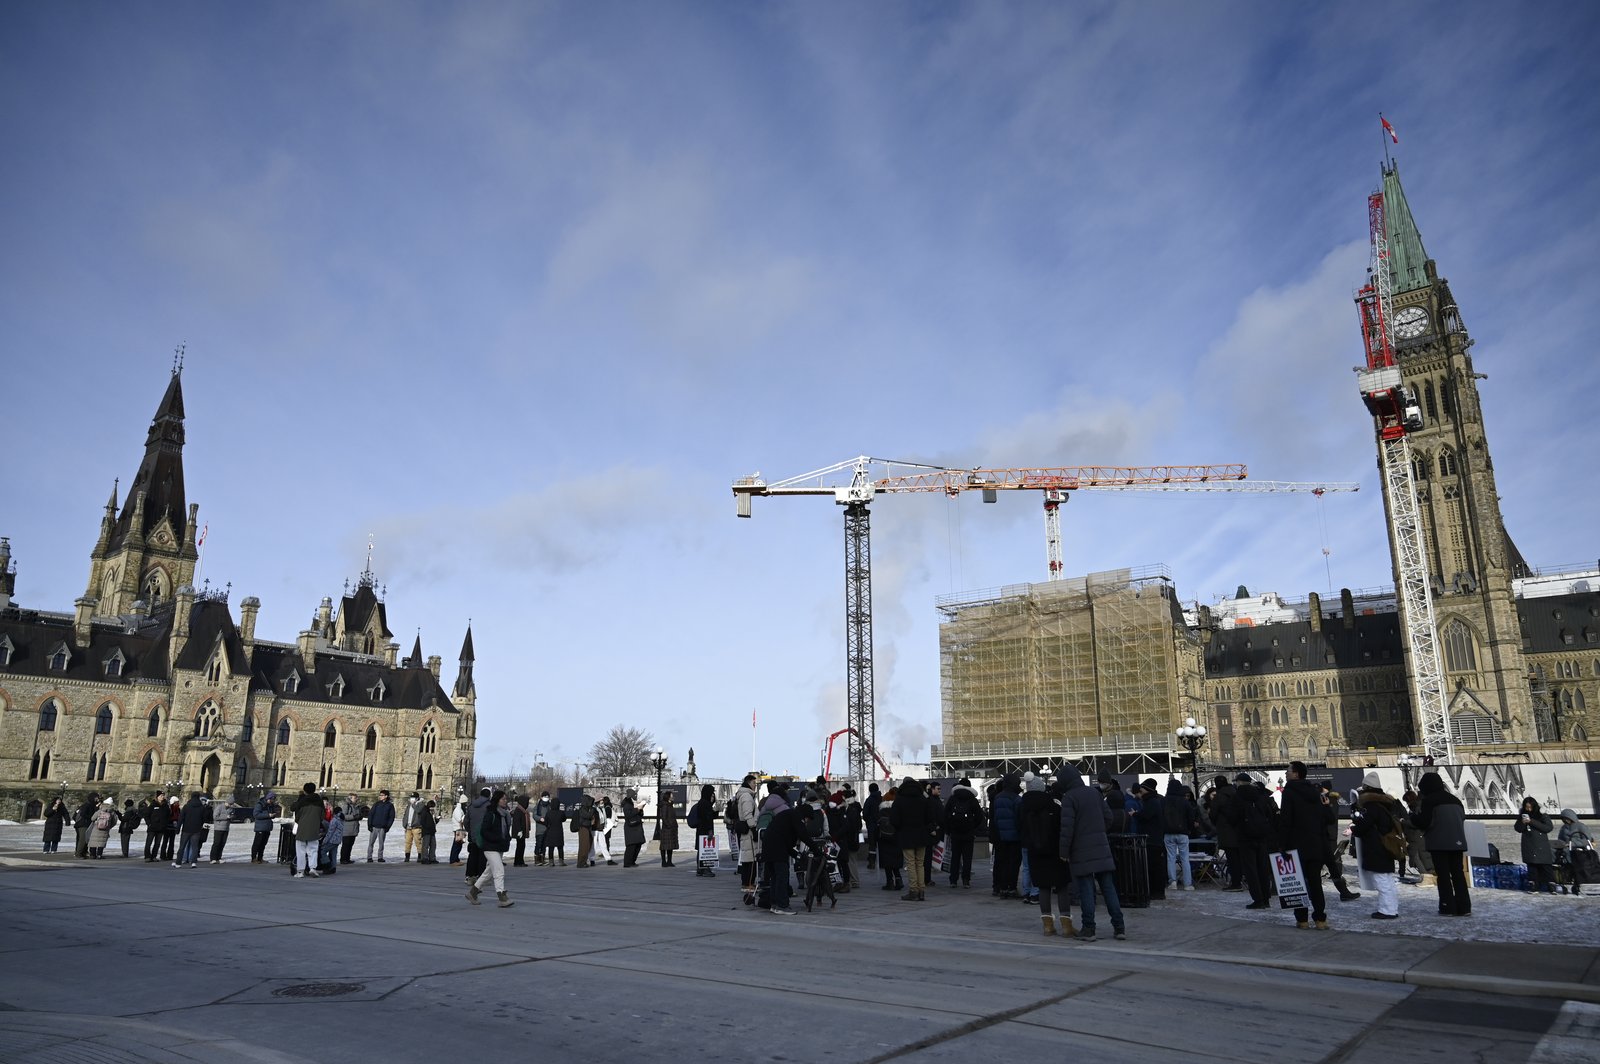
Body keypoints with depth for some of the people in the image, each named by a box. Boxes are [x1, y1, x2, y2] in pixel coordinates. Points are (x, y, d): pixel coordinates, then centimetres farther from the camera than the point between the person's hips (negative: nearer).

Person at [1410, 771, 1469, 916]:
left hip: (1439, 843, -6)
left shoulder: (1428, 801, -10)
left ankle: (1448, 907, -1)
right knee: (1458, 873, 11)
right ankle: (1464, 907, 11)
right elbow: (1462, 818, 19)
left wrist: (1413, 817, 5)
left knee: (1443, 875, 0)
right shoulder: (1455, 800, 12)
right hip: (1457, 842, 6)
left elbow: (1424, 822, -15)